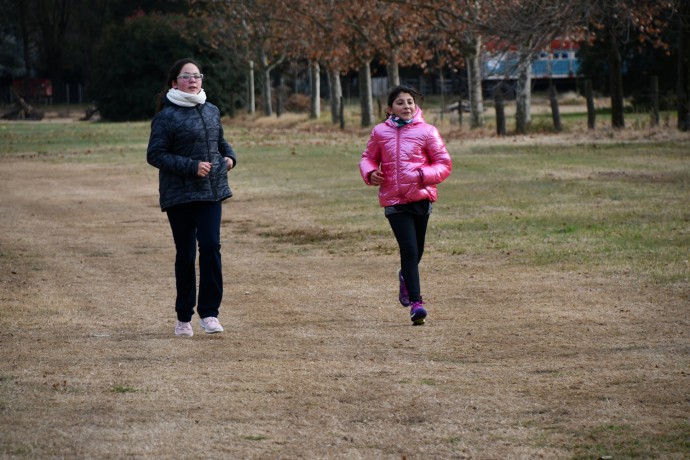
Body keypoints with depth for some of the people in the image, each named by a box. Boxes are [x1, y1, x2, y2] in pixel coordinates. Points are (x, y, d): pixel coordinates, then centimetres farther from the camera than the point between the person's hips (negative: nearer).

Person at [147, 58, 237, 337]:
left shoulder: (212, 111, 11)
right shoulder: (167, 116, -8)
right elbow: (155, 155, -11)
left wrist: (229, 156, 4)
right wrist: (191, 166, -18)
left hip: (211, 191, 4)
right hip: (179, 195, -4)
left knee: (211, 245, -10)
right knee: (185, 253, 3)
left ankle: (209, 312, -4)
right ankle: (184, 317, 16)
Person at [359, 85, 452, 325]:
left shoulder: (426, 132, -1)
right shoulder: (380, 132, 3)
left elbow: (444, 164, 1)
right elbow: (368, 158, 16)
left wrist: (423, 175, -16)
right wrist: (370, 173, -6)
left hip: (421, 197, 1)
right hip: (393, 199, -1)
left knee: (415, 251, 13)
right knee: (409, 249, -12)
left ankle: (406, 277, 47)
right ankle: (415, 302, -10)